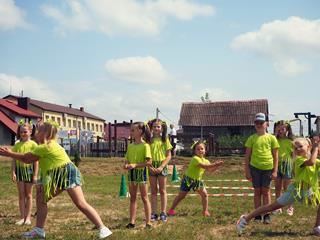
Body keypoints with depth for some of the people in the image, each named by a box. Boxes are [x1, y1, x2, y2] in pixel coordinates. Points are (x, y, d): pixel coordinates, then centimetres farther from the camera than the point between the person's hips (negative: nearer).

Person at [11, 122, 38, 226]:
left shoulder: (33, 144, -4)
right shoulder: (17, 145, 5)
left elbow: (36, 161, -5)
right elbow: (14, 160, 4)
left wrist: (35, 175, -9)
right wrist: (13, 172, -7)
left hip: (29, 169, -3)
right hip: (19, 170, 3)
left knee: (28, 195, 7)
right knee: (21, 195, 5)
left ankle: (28, 217, 12)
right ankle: (22, 217, 10)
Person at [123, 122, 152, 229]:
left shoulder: (145, 145, -10)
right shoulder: (130, 146, 9)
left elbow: (148, 162, -15)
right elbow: (127, 160, 12)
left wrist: (135, 165, -22)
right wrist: (126, 165, -10)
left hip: (141, 172, -6)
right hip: (131, 173, 6)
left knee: (144, 198, 1)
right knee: (132, 198, 9)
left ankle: (148, 222, 7)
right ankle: (132, 221, 14)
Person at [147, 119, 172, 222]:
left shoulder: (165, 140, 1)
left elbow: (169, 156, -1)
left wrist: (161, 167, -13)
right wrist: (150, 166, -12)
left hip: (162, 167, -1)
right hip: (152, 167, 1)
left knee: (162, 191, 5)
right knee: (153, 191, 7)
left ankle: (163, 213, 10)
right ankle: (154, 213, 11)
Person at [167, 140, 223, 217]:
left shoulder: (205, 161, 3)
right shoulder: (195, 158, -23)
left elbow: (210, 170, -2)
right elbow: (204, 166, -36)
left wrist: (217, 166, -18)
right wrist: (214, 164, -40)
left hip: (198, 180, 7)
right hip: (188, 179, -6)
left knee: (204, 194, -5)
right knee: (181, 196, 0)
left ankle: (205, 211, 8)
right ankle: (171, 210, 14)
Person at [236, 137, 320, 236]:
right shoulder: (298, 159, -17)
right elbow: (311, 162, -35)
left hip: (308, 191, 7)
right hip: (295, 190, -6)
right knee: (272, 206, -6)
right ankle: (246, 218, 1)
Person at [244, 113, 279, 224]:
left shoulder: (271, 138, 2)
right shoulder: (252, 138, 3)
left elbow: (275, 156, 3)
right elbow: (247, 156, 6)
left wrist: (275, 171, -2)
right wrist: (247, 171, 2)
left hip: (267, 168, -1)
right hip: (255, 167, 1)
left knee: (266, 191, 4)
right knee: (257, 191, 7)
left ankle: (267, 215, 9)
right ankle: (258, 215, 13)